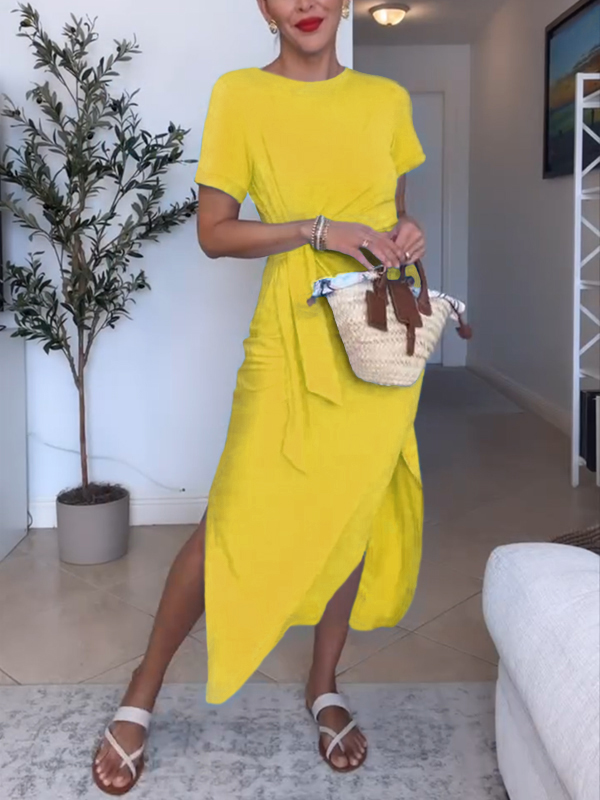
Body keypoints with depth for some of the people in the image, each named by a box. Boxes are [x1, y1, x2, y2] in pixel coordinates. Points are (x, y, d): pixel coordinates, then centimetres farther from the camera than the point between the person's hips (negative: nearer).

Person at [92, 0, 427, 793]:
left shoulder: (387, 98, 10)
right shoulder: (241, 94, -1)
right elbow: (213, 233, -4)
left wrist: (406, 234, -3)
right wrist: (317, 230, -16)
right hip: (293, 337, -4)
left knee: (355, 510, 9)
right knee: (234, 522, -5)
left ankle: (324, 685, 29)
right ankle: (142, 696, 14)